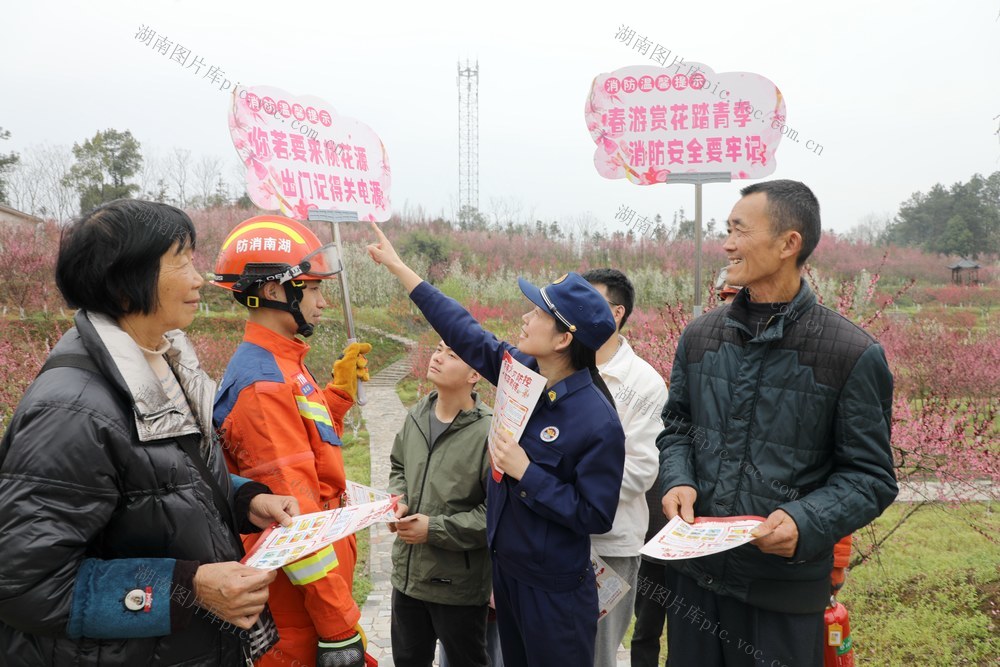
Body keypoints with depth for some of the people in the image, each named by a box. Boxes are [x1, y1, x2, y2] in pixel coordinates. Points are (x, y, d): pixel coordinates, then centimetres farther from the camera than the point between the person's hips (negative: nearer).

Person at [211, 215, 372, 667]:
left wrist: (341, 388, 12)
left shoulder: (283, 364, 8)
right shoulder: (264, 383, -23)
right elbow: (294, 514, -26)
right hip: (297, 595, -9)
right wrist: (340, 625, -23)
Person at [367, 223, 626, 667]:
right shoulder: (521, 371, -8)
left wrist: (526, 472, -25)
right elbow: (462, 330, 2)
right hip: (504, 567, 7)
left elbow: (596, 517, -22)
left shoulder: (598, 421, -26)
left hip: (554, 591, -7)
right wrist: (397, 266, 6)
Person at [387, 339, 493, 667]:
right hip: (407, 572, 7)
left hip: (459, 583, -6)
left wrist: (435, 529, -20)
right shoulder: (416, 415, 2)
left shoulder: (488, 432, -22)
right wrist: (399, 501, -3)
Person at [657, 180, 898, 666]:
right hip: (693, 570, 4)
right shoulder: (700, 335, 2)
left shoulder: (853, 355, -11)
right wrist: (678, 480, -7)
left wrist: (808, 522, -24)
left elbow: (871, 476, -7)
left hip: (785, 585, -4)